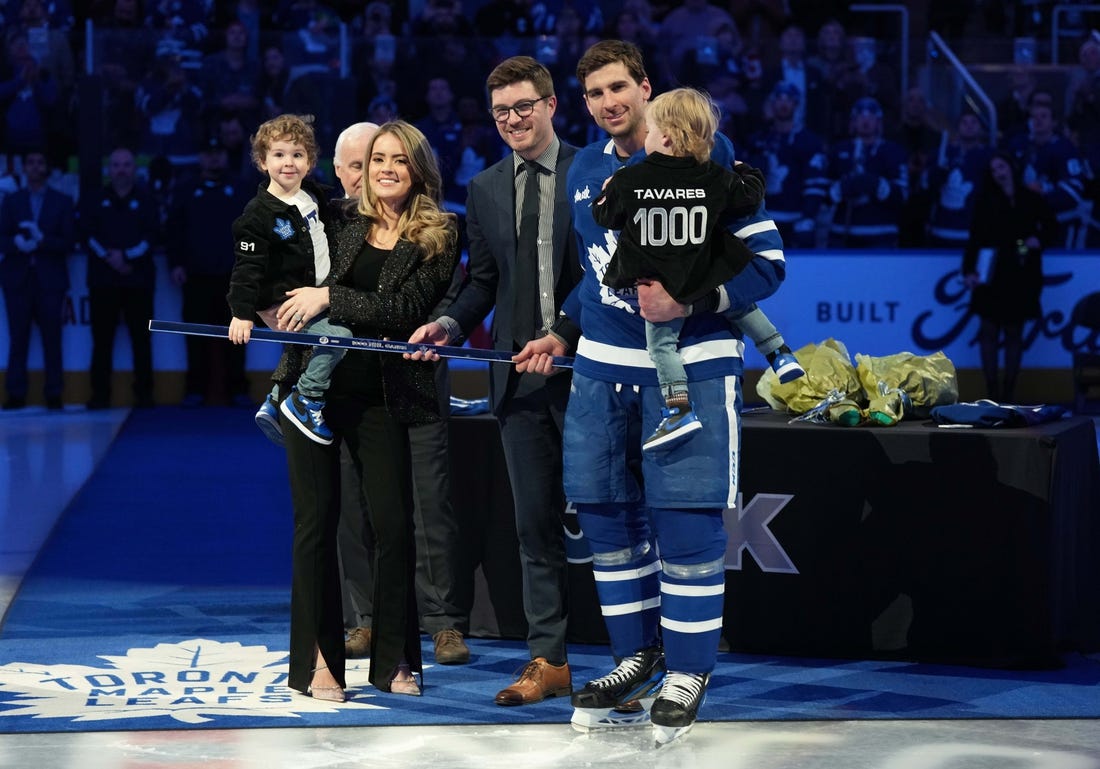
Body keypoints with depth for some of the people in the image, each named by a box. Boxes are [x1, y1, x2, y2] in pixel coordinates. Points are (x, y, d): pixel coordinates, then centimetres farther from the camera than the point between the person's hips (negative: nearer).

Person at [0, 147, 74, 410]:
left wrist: (42, 241, -17)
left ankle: (53, 395, 1)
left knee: (52, 339, -2)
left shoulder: (62, 201, 9)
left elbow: (67, 242, -1)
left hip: (50, 279, -1)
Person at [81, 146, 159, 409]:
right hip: (103, 280, 1)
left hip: (138, 280, -1)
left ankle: (144, 394, 3)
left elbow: (152, 237, -1)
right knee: (102, 340, 0)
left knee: (141, 339, 0)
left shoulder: (145, 201, 8)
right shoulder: (97, 201, 10)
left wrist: (126, 256, -13)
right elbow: (88, 237, 2)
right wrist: (109, 257, -12)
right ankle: (100, 395, 3)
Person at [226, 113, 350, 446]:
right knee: (338, 334, -24)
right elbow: (247, 267, -20)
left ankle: (274, 404, 38)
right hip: (281, 303, -8)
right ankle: (306, 400, -13)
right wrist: (241, 313, -25)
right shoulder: (258, 215, -17)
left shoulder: (314, 195, 5)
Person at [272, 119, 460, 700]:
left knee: (392, 522, -3)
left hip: (380, 395, -2)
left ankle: (394, 658, 10)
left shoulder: (437, 240, 0)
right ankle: (316, 659, 7)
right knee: (316, 520, 2)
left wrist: (331, 298, -14)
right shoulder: (340, 224, 8)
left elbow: (406, 309, -12)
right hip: (315, 384, 2)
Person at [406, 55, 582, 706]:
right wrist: (450, 324, -4)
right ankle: (549, 660, 11)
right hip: (520, 378, 5)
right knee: (536, 523, 7)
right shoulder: (485, 189, 13)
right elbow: (483, 281, 16)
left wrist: (565, 336, -17)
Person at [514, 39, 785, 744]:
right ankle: (636, 659, 22)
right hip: (604, 367, 6)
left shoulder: (705, 152, -9)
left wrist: (689, 301, -22)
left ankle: (688, 673, 6)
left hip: (692, 366, -6)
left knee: (686, 522, -7)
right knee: (609, 516, 7)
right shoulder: (585, 171, 11)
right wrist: (561, 334, 19)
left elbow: (765, 261, -11)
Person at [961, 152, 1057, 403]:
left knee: (1014, 333, 3)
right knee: (989, 331, -4)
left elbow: (1052, 228, 14)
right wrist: (969, 270, -11)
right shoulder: (985, 201, 4)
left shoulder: (1032, 200, 5)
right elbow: (974, 238, -1)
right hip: (991, 276, 0)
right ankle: (992, 392, -1)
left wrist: (1039, 240, -8)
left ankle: (1009, 392, 8)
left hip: (1021, 277, 0)